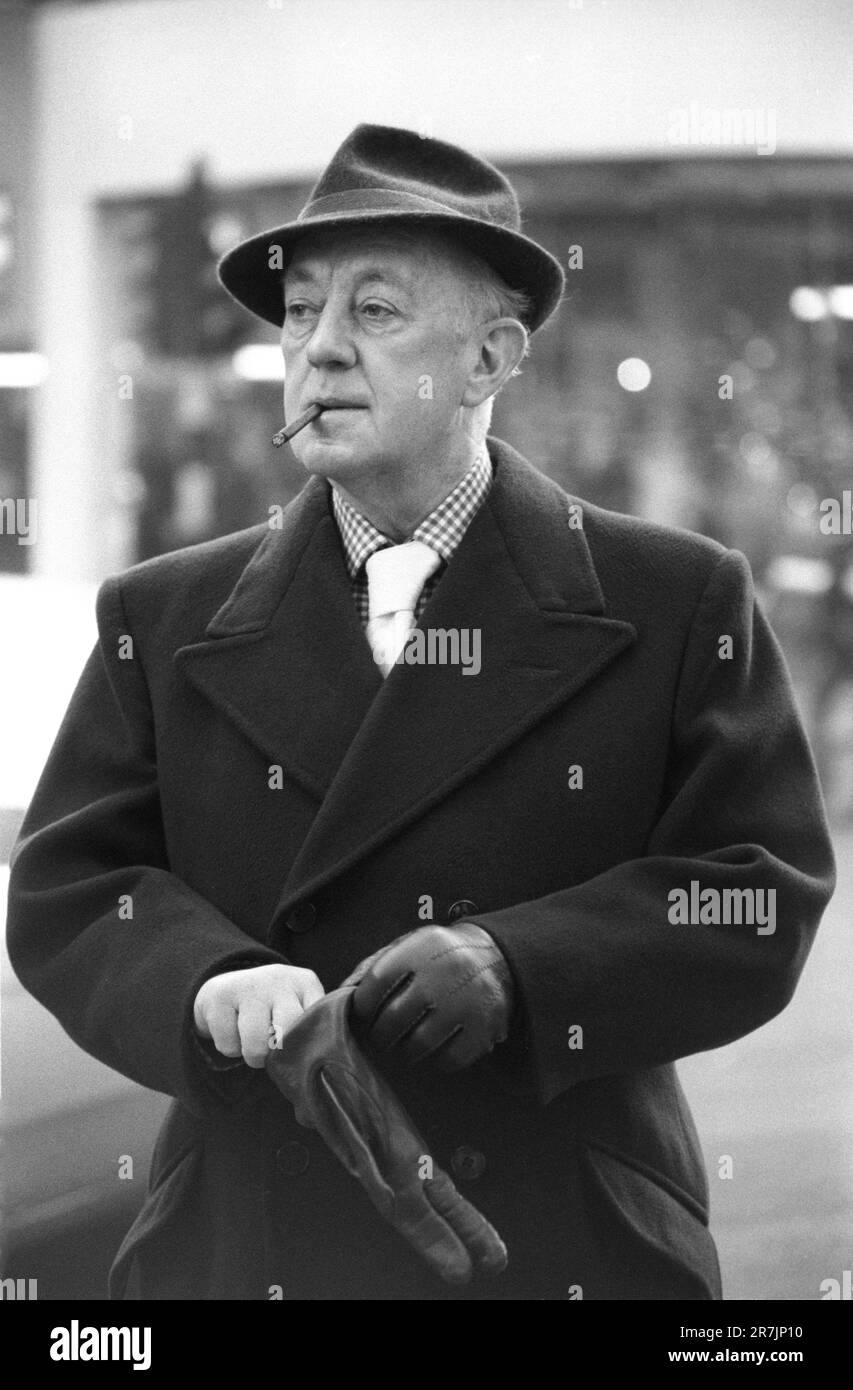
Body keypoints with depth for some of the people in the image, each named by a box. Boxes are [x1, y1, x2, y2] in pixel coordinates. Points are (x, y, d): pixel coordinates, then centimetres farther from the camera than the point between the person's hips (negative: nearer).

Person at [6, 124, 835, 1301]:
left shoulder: (678, 605, 1)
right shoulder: (165, 622, 8)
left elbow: (765, 891, -5)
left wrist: (518, 964, -20)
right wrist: (210, 982, -19)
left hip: (572, 1248, -1)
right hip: (248, 1249, 1)